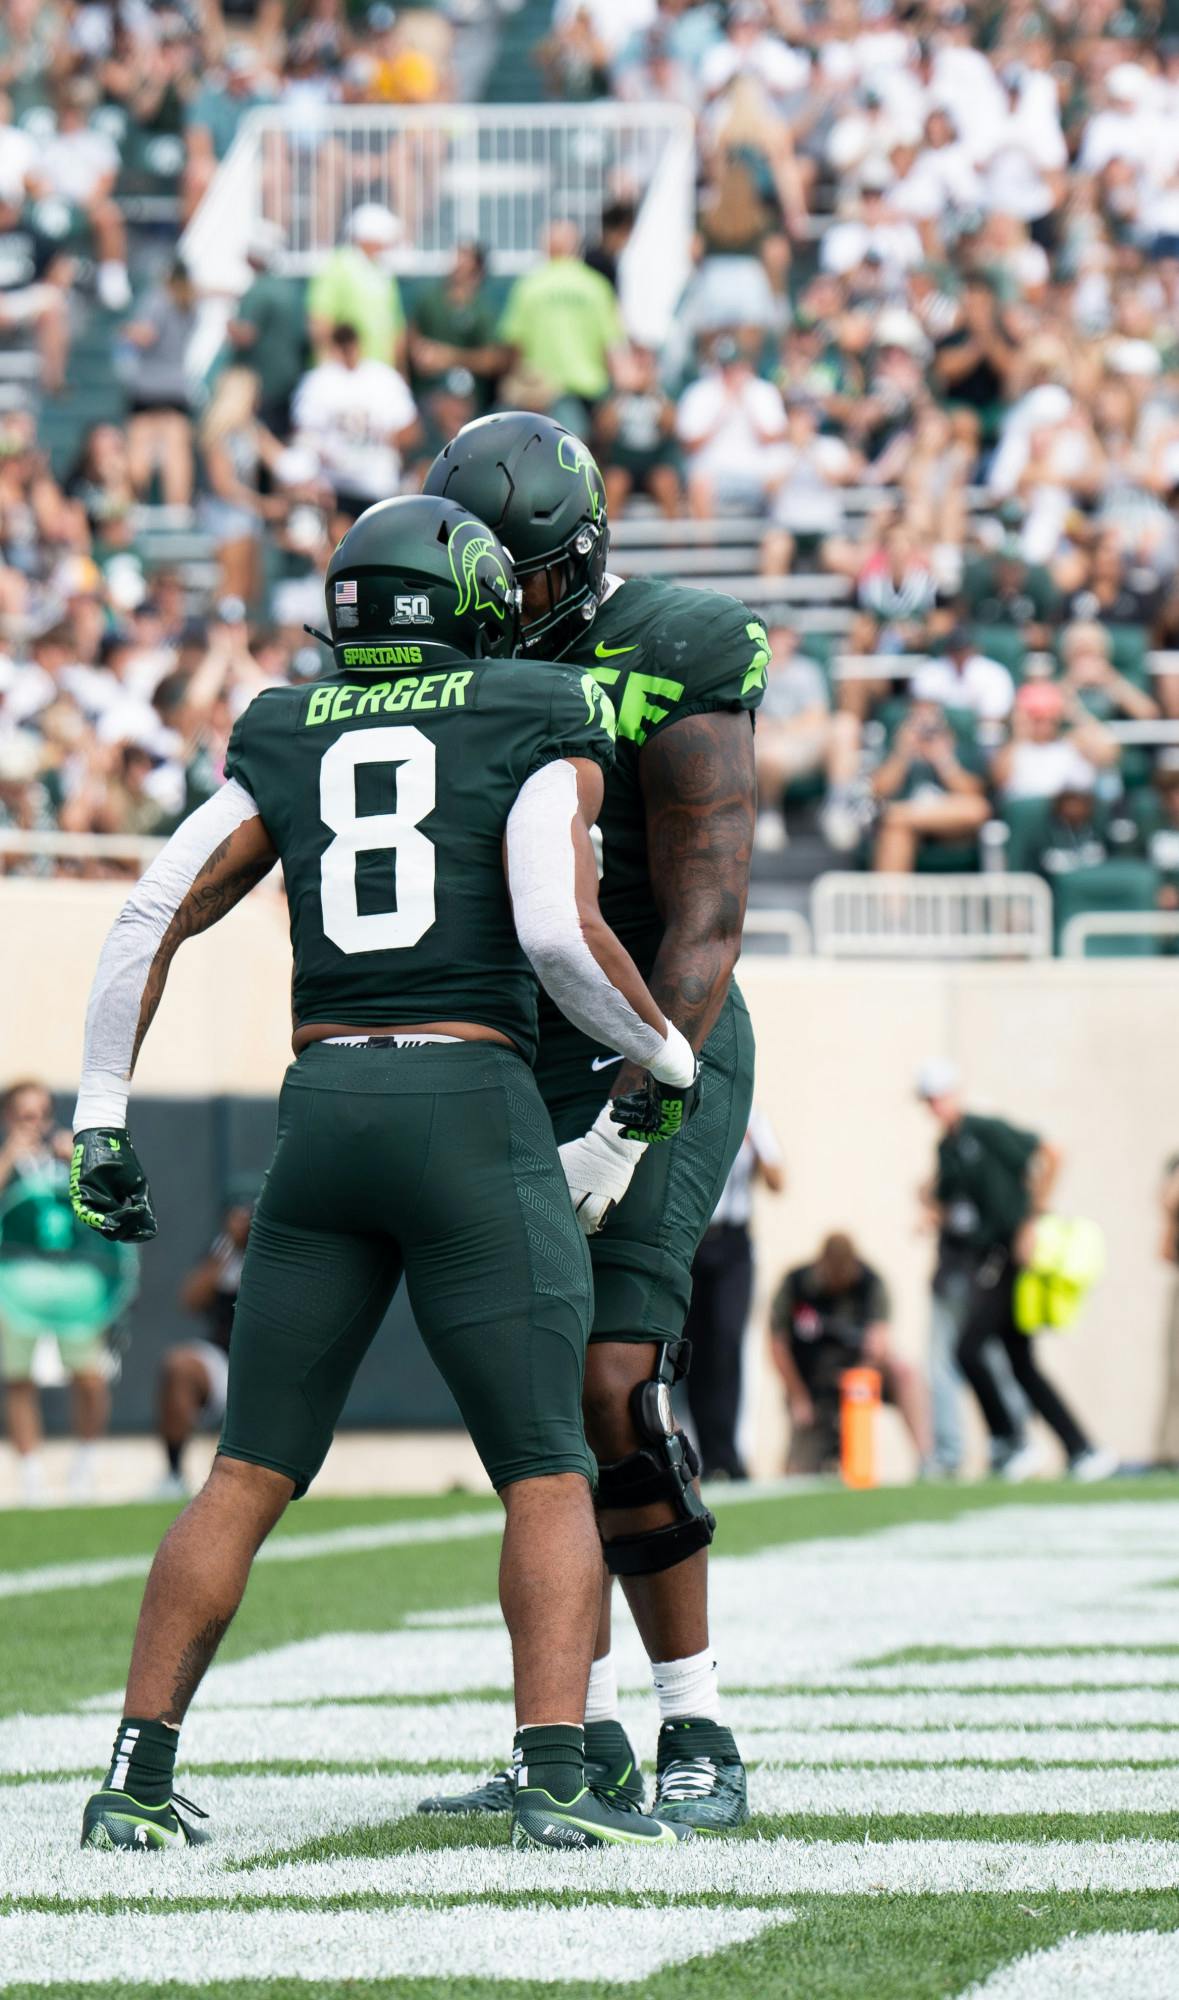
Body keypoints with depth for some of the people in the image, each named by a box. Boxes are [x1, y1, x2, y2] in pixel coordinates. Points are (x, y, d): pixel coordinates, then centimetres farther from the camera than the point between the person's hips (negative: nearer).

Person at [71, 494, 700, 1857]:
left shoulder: (287, 742, 14)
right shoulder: (541, 733, 2)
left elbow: (154, 916, 9)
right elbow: (560, 929, -11)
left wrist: (100, 1117, 14)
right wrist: (665, 1058, 4)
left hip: (322, 1111, 4)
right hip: (473, 1115, -4)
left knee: (250, 1474, 10)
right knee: (548, 1475, 2)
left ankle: (138, 1775, 6)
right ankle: (555, 1777, -13)